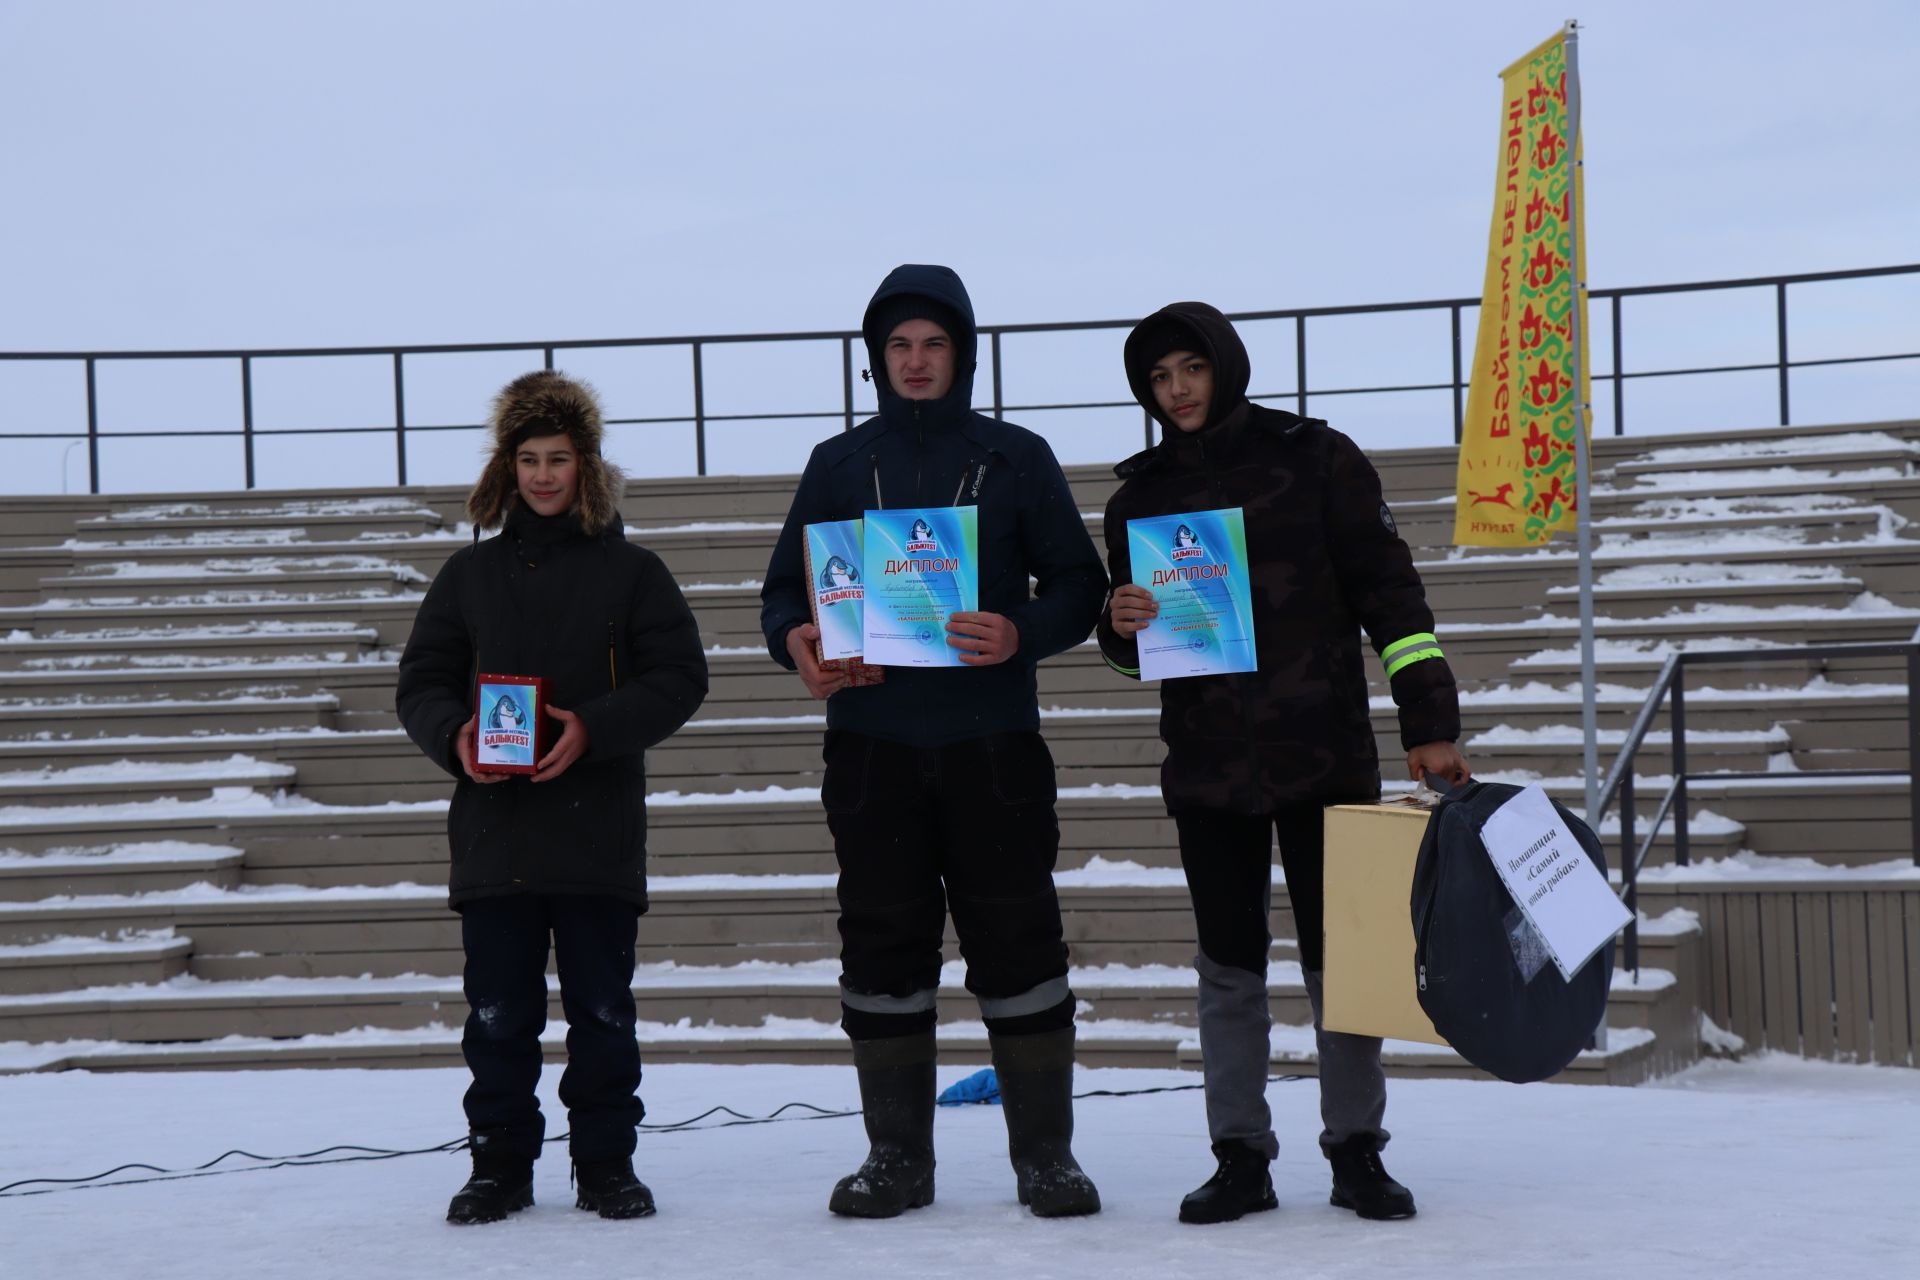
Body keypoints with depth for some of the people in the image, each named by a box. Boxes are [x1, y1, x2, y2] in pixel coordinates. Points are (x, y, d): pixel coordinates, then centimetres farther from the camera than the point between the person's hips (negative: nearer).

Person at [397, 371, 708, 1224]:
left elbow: (678, 679, -1)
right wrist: (454, 737, -11)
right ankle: (500, 1164, 14)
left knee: (602, 1011, 4)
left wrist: (593, 729, -15)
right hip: (493, 829, 2)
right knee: (498, 1015, 4)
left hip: (598, 830, -1)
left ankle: (606, 1162, 15)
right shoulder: (470, 572, 12)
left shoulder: (631, 570, 5)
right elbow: (421, 682, 11)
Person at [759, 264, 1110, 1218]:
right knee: (883, 948, 4)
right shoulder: (838, 466, 12)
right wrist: (795, 641, -10)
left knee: (1017, 941, -1)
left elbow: (1079, 584, 6)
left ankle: (1045, 1154, 8)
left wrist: (1021, 634, -15)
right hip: (872, 745, 1)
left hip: (993, 744, -1)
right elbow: (785, 590, 13)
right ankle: (896, 1156, 13)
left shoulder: (1017, 459, 8)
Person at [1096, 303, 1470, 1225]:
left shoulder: (1315, 459, -1)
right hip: (1207, 767, 3)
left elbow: (1389, 588, -2)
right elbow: (1131, 651, 17)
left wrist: (1428, 719, -8)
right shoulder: (1140, 495, 10)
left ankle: (1356, 1153, 12)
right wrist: (1122, 625, -7)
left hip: (1324, 757, -3)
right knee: (1228, 967, 6)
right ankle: (1240, 1159, 12)